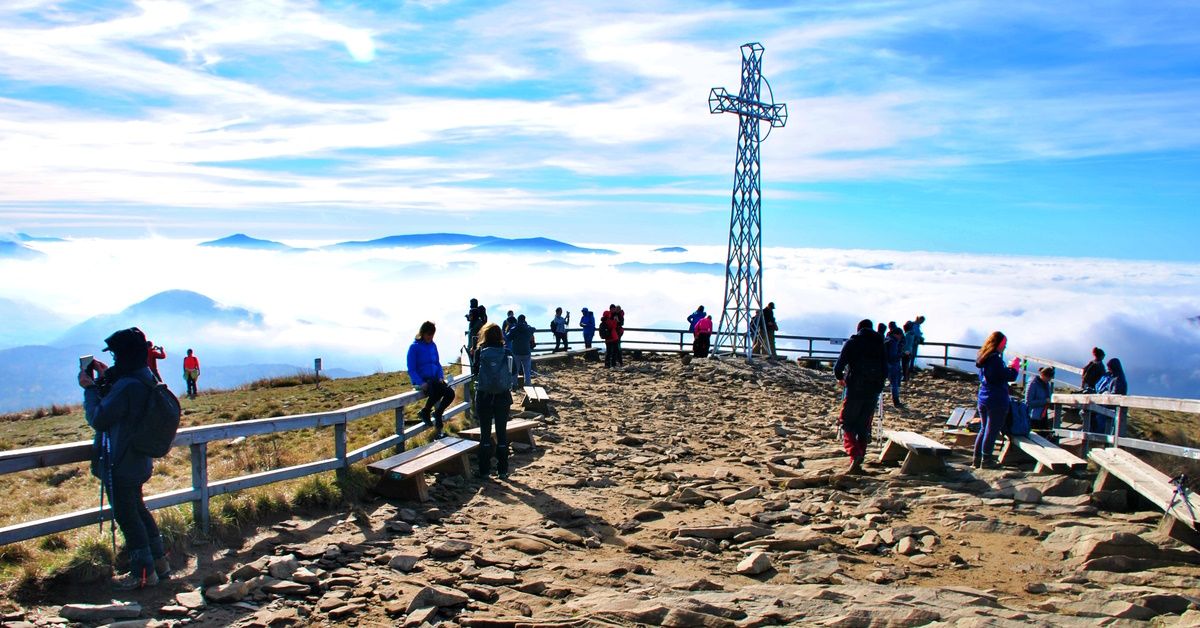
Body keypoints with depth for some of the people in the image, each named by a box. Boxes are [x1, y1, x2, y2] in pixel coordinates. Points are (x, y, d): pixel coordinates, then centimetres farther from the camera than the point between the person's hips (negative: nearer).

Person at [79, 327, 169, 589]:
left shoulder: (126, 386, -27)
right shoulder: (145, 379, 3)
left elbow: (97, 419, -19)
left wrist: (90, 387, -9)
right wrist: (104, 379, 9)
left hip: (120, 467, -9)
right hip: (138, 462, 9)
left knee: (127, 517, 4)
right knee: (138, 510, 22)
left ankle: (143, 573, 14)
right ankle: (159, 560, 31)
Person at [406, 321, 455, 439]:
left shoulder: (433, 346, 11)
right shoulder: (414, 347, -6)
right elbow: (411, 370, -8)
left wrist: (441, 377, -1)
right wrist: (421, 383, -22)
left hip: (434, 379, 6)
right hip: (421, 380, -6)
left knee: (450, 393, -20)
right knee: (437, 389, -36)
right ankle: (425, 412, -10)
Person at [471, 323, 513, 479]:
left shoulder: (480, 352, -6)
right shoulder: (507, 353, -4)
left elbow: (474, 371, 4)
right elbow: (512, 373, 4)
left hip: (484, 397, -1)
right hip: (503, 396, 1)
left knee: (485, 433, 7)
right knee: (502, 433, 8)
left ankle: (484, 470, 10)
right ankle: (502, 470, 12)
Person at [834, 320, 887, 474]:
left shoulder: (852, 343, 0)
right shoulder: (880, 344, 10)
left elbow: (839, 365, -5)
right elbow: (885, 370, 10)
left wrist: (840, 378, 15)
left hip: (855, 389, -4)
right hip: (873, 391, 4)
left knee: (847, 423, 3)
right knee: (864, 426, 12)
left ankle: (854, 453, -20)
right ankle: (858, 462, 11)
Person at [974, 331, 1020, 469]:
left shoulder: (983, 358, 9)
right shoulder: (995, 359, -19)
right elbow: (1011, 376, -15)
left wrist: (1009, 368, 16)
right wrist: (1015, 364, 0)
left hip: (983, 399, 9)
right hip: (997, 401, -9)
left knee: (984, 429, 16)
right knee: (991, 431, -1)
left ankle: (976, 459, 18)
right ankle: (986, 461, 3)